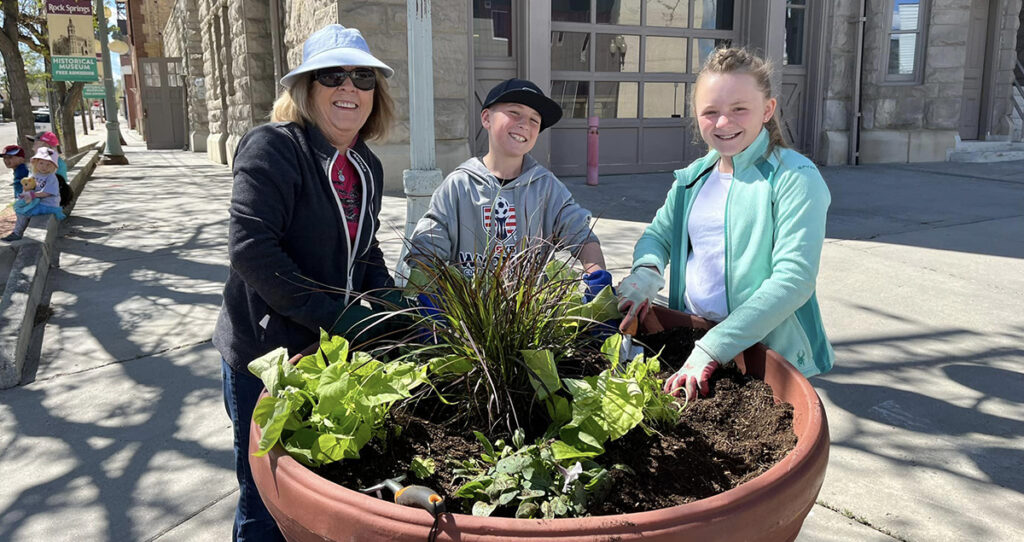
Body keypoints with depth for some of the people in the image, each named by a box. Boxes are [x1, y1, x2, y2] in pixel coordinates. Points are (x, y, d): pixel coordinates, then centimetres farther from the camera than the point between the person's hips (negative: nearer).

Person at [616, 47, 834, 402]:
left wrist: (711, 349, -28)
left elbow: (794, 278, -22)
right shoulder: (694, 177, 6)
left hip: (771, 356, -5)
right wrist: (646, 272, -12)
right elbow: (658, 234, 14)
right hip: (690, 337, 5)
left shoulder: (796, 178, -14)